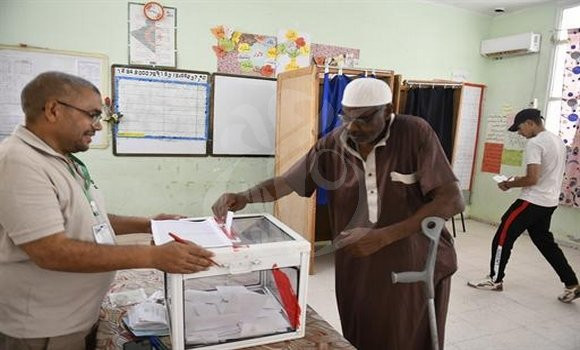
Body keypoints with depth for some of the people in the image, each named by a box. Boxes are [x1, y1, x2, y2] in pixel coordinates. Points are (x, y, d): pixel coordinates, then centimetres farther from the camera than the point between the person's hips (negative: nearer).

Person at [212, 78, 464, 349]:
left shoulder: (415, 133, -14)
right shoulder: (332, 145, -5)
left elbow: (452, 200, -17)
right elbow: (287, 181, 1)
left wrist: (383, 237, -23)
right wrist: (244, 197, -19)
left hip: (416, 266, -2)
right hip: (357, 268, 3)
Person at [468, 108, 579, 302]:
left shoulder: (534, 143, -18)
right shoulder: (558, 140, 13)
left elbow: (532, 179, -24)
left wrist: (510, 184, -8)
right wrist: (520, 180, 16)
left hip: (532, 201, -9)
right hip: (549, 201, 10)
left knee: (503, 236, 0)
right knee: (545, 242, 18)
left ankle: (495, 280, 9)